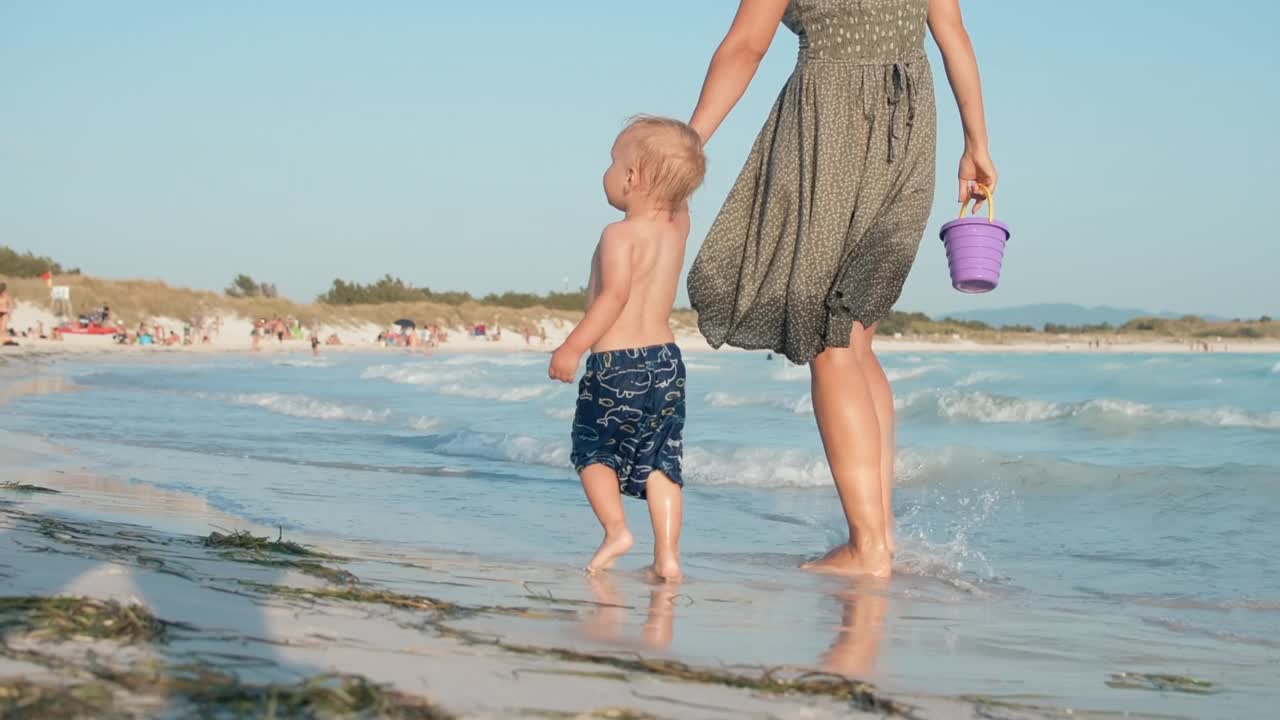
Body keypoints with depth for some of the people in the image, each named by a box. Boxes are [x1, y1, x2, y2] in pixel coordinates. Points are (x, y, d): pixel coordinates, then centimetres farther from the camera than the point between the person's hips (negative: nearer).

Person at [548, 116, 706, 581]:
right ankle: (667, 554, 1)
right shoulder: (678, 226, 7)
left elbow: (615, 294, -22)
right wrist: (677, 150, 21)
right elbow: (677, 196, 31)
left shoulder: (620, 235, -12)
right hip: (666, 360, 6)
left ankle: (616, 528, -5)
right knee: (659, 461, 8)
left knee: (593, 449, 11)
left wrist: (572, 347, -20)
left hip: (616, 361, -6)